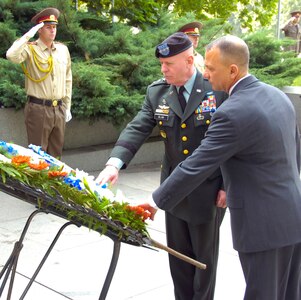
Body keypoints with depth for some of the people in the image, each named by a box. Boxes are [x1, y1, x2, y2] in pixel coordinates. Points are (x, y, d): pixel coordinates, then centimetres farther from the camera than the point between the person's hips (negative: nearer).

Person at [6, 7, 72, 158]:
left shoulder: (63, 49, 8)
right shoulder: (30, 49, -7)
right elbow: (12, 56, -28)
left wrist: (67, 107, 13)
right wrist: (28, 35, -20)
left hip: (59, 109, 5)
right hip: (38, 109, -5)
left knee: (56, 154, 13)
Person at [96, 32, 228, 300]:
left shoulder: (219, 89, -13)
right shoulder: (157, 92, 0)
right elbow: (137, 129, -8)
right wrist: (115, 163, -25)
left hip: (209, 192, -4)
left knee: (205, 255, 12)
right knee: (178, 255, 16)